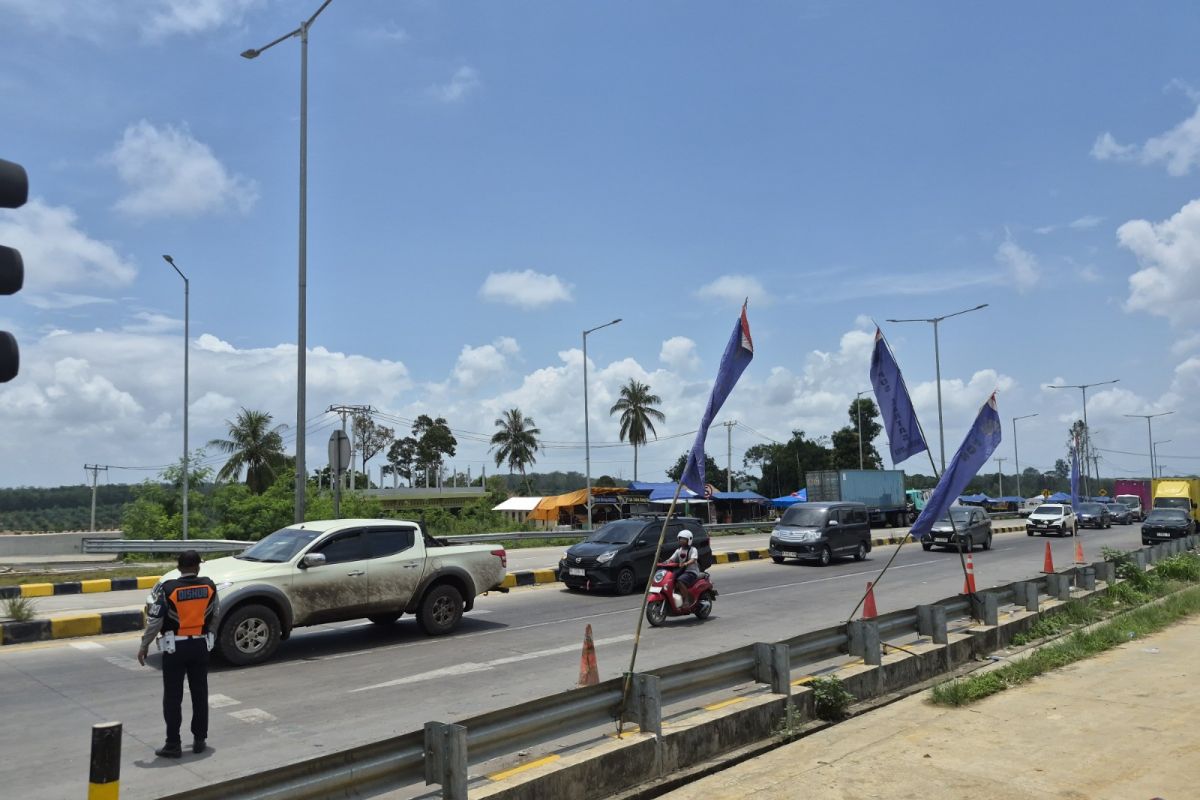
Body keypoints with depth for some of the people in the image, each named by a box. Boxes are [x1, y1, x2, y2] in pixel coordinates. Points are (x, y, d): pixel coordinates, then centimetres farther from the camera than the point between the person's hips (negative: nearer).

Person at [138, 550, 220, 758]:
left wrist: (144, 645, 1)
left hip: (175, 647, -3)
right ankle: (199, 739, 20)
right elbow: (215, 614, 9)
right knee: (200, 694, 13)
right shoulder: (209, 586, -2)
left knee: (173, 697, 5)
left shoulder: (167, 589, -12)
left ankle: (173, 744, 8)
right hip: (201, 646, 3)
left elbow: (154, 620, -11)